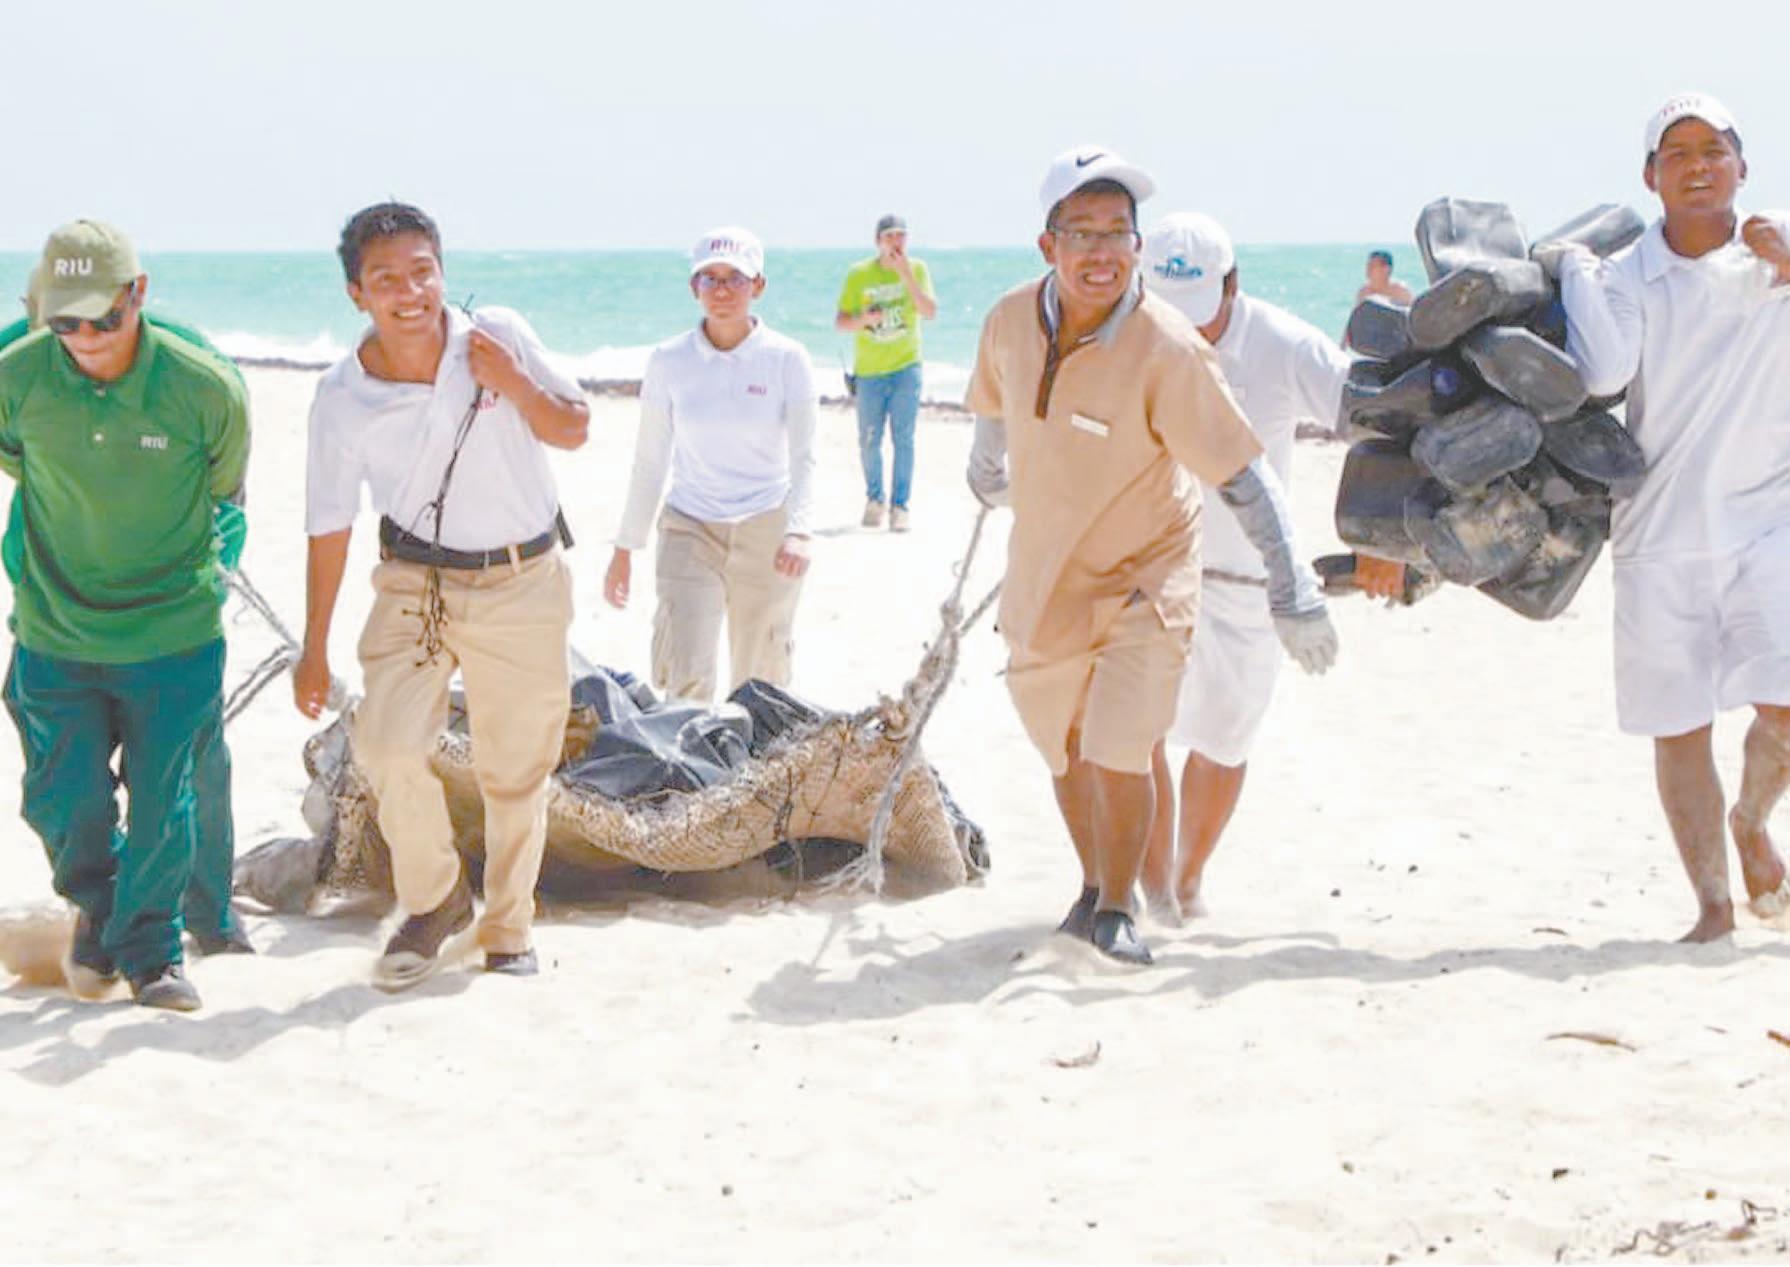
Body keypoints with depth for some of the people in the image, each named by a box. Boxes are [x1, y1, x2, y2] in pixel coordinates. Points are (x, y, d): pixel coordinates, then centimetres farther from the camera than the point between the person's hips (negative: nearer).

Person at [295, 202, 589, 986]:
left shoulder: (499, 338, -8)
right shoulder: (342, 399, -10)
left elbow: (574, 430, 2)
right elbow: (329, 525, -1)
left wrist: (512, 383, -18)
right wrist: (315, 649, 2)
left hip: (525, 583, 1)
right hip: (416, 586, -1)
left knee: (517, 770, 7)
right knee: (388, 748, -19)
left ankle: (507, 930, 26)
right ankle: (433, 900, 6)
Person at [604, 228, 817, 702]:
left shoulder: (786, 360, -4)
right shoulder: (670, 360, 0)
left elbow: (803, 457, -6)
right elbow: (650, 461, 7)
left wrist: (797, 530, -23)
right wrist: (625, 547, 7)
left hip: (765, 534, 0)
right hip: (690, 530, 0)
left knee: (760, 681, 8)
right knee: (685, 678, -13)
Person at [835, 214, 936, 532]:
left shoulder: (917, 269, -1)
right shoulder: (859, 274, -2)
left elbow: (930, 312, -14)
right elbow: (839, 322, -1)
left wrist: (906, 275, -22)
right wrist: (864, 320, -21)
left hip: (906, 366, -1)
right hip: (869, 370, 1)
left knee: (903, 439, -7)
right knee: (869, 442, 6)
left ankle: (899, 507, -2)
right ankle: (873, 499, 27)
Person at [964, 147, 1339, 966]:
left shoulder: (1167, 351, -25)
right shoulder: (1011, 322, -10)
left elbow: (1244, 478, -22)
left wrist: (1293, 598, -24)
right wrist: (986, 476, 32)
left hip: (1143, 578, -5)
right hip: (1042, 578, 5)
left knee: (1117, 758, -13)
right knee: (1065, 752, 18)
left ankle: (1117, 909, 12)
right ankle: (1093, 887, 43)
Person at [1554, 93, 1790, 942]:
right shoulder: (1625, 276, 1)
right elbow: (1602, 372, -17)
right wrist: (1574, 268, -8)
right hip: (1660, 531, 0)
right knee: (1676, 729, 3)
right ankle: (1712, 902, 18)